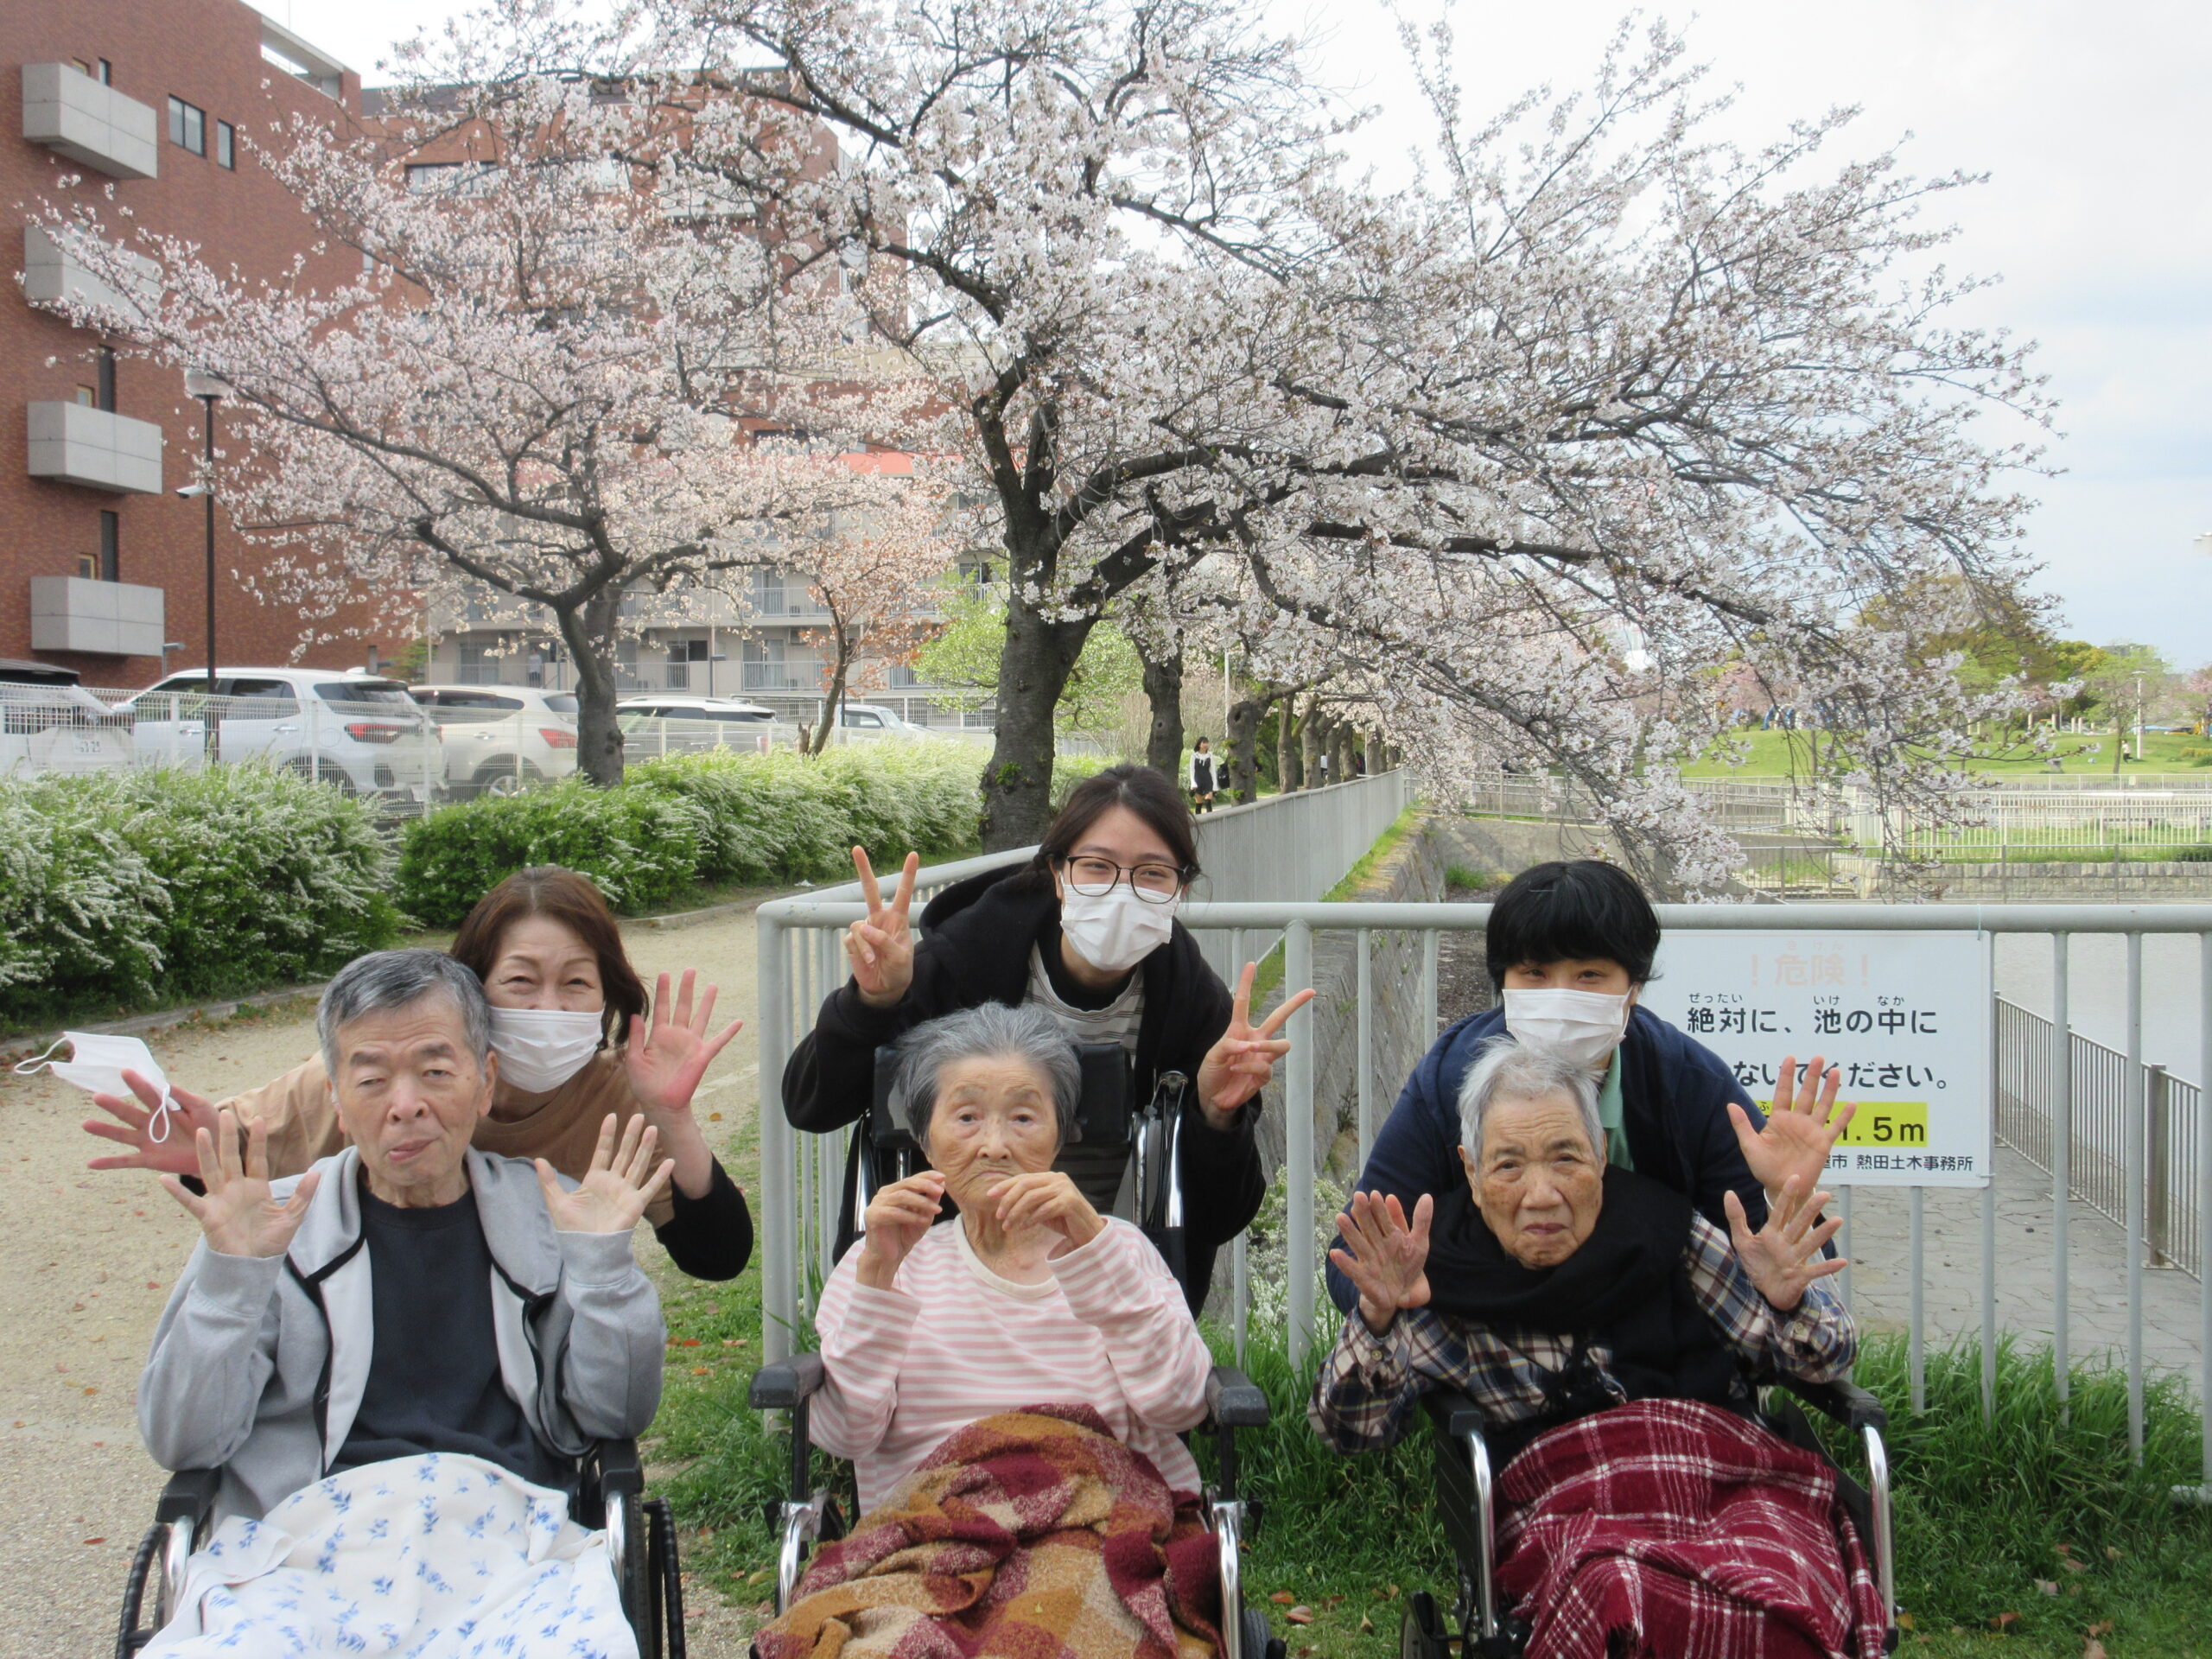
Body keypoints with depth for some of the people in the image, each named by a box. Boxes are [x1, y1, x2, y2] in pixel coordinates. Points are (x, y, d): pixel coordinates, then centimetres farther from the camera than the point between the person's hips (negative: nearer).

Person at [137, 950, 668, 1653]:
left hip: (506, 1537, 1)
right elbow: (182, 1444, 6)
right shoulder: (275, 1224, 12)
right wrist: (231, 1274, -7)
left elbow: (614, 1417, 10)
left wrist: (602, 1259, -3)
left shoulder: (550, 1213, 13)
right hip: (304, 1539, 0)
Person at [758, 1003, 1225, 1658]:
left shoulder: (1115, 1251, 19)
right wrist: (878, 1271, -9)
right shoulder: (883, 1264, 19)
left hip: (1107, 1522, 0)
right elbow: (843, 1433, 2)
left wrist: (1089, 1242, -10)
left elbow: (1178, 1403, -1)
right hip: (931, 1530, 0)